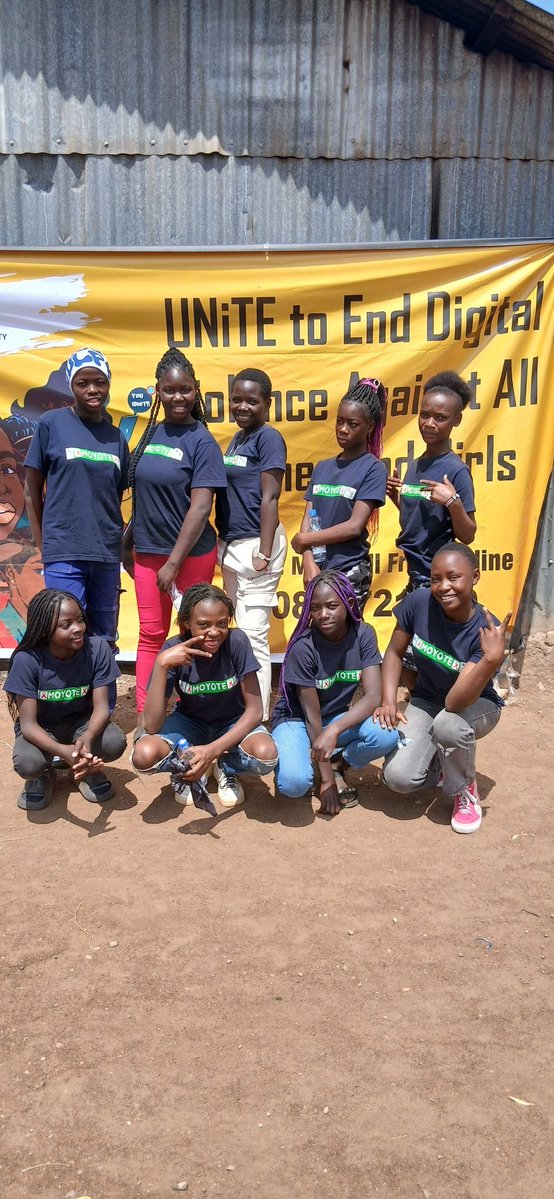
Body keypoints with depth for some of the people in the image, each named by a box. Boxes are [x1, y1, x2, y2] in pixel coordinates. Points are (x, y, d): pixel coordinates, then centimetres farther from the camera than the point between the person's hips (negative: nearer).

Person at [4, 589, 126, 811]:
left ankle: (87, 768, 6)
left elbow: (101, 707, -20)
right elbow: (28, 724, -25)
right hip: (40, 729, -1)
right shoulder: (27, 660, -25)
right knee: (27, 763, -33)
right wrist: (63, 750, -45)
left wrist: (87, 738, -44)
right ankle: (42, 775, 6)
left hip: (81, 722, 2)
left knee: (115, 742, -29)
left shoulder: (97, 649, -21)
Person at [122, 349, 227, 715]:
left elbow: (201, 507, -16)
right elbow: (141, 497, 14)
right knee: (151, 635, 9)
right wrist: (128, 543, 12)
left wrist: (174, 563, -17)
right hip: (147, 551, 5)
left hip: (191, 554, -5)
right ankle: (144, 716, 16)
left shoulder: (202, 442, -10)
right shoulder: (151, 434, 7)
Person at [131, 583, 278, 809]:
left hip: (233, 723, 0)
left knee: (266, 755, -34)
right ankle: (187, 768, 4)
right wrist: (162, 664, -39)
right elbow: (152, 727, -29)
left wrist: (213, 750, -35)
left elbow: (254, 710, -22)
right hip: (190, 721, 1)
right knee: (144, 755, -30)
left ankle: (226, 768, 1)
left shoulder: (237, 641, -26)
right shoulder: (174, 650, -24)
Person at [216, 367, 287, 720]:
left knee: (253, 636, -6)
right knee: (241, 632, 15)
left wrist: (264, 553, -18)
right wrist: (225, 544, 15)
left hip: (254, 543, -9)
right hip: (230, 544, 9)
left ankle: (259, 718, 1)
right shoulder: (237, 439, 16)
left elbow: (269, 498, -14)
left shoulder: (268, 438, -9)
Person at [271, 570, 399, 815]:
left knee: (386, 736, -28)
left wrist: (334, 730, -38)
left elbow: (373, 696, -21)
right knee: (294, 783, -33)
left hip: (338, 717, 3)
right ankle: (330, 770, 2)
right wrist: (326, 778, -18)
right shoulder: (303, 648, -23)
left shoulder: (363, 635, -13)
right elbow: (312, 716, -19)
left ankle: (339, 761, 1)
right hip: (296, 720, -3)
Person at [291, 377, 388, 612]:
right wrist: (309, 561, -10)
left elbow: (354, 526, -12)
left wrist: (305, 540, -6)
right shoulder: (322, 468, 12)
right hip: (319, 569, 5)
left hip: (350, 572, -5)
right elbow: (307, 520, 6)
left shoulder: (373, 469, -5)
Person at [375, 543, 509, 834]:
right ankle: (441, 764, 15)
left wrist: (493, 660, -51)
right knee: (398, 778, -22)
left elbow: (454, 704, -39)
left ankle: (465, 791, -7)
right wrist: (388, 703, -14)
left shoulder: (487, 630, -29)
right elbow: (394, 653, -2)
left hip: (475, 705, -2)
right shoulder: (419, 602, -20)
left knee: (447, 723, -40)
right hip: (426, 702, 3)